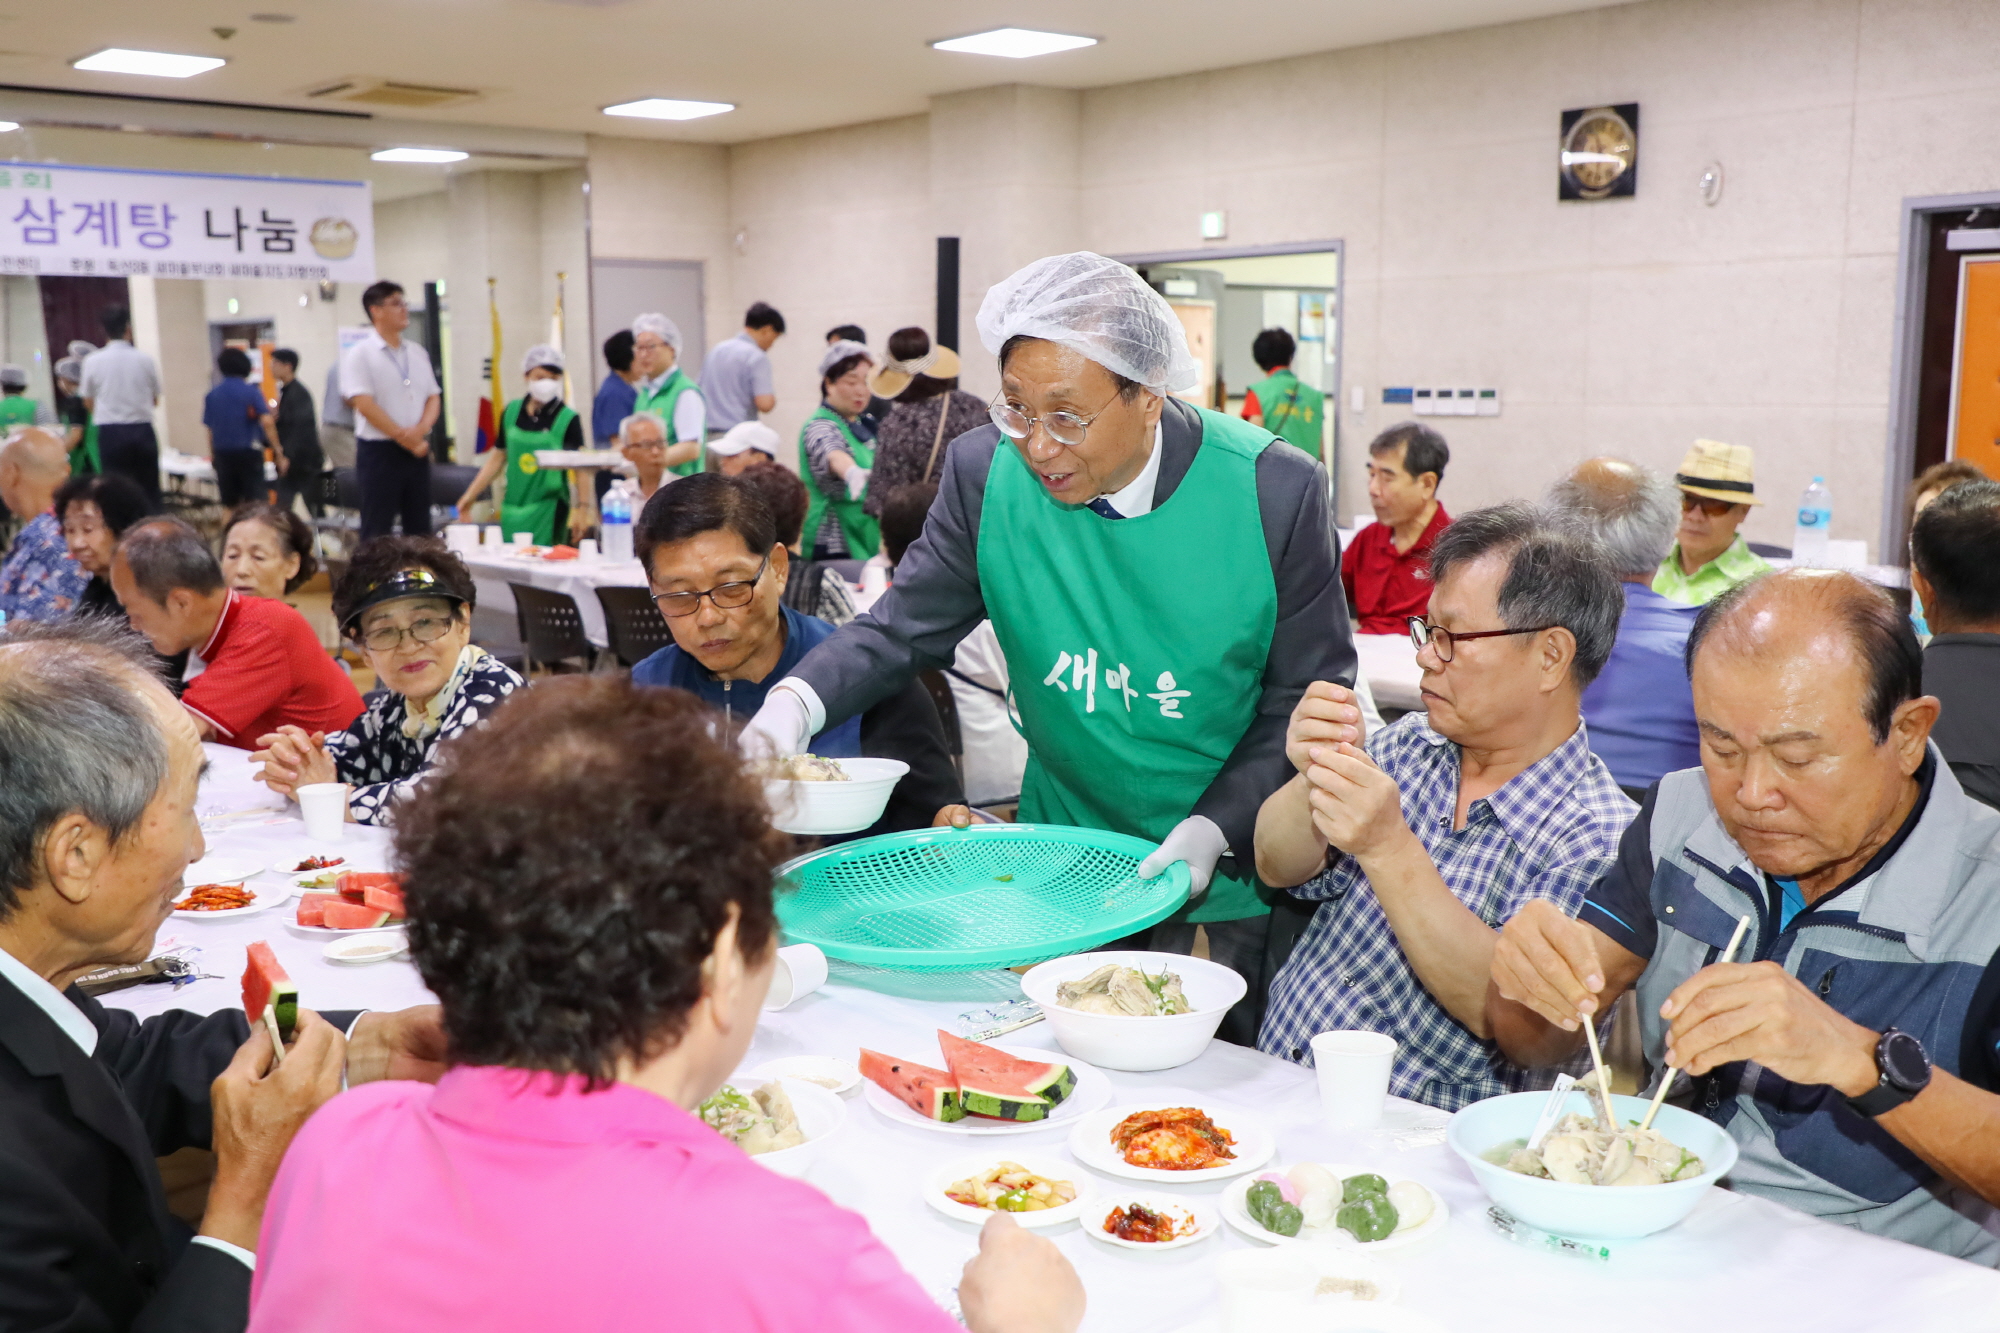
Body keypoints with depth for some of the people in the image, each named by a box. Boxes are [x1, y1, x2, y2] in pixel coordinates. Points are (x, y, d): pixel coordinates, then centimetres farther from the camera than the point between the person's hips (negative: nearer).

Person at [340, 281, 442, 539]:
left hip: (417, 450, 6)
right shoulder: (360, 354, -5)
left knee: (419, 528, 9)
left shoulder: (418, 354, 13)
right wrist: (403, 437, -15)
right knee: (378, 531, -3)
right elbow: (364, 404, -13)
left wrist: (421, 429, -9)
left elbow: (433, 397, 11)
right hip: (379, 450, -6)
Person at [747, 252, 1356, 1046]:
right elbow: (900, 629, -5)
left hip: (1231, 887, -2)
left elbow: (1307, 701, -9)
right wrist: (797, 703, -25)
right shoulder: (986, 472, -9)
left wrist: (1213, 829, -20)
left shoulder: (1274, 491, -16)